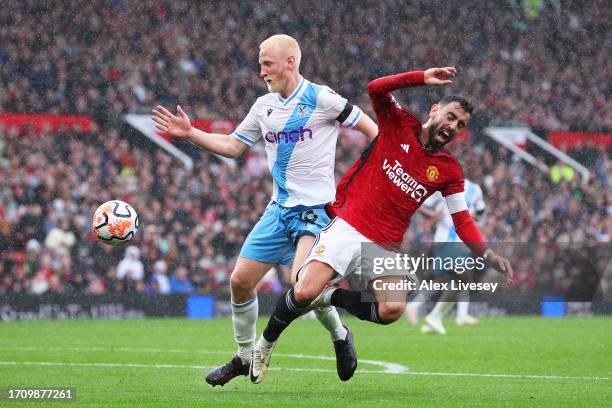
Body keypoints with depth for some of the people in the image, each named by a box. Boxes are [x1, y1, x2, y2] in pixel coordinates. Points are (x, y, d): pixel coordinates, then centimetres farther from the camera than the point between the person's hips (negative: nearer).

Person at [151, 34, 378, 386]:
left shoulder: (320, 98, -8)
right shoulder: (264, 106, 11)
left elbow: (370, 128, -3)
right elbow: (233, 146, 19)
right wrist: (190, 133, 10)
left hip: (316, 208, -7)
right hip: (280, 208, 7)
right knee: (240, 280, 0)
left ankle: (340, 336, 7)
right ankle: (245, 357, 18)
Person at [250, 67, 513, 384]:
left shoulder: (449, 171, 10)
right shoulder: (400, 124, 3)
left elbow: (463, 221, 9)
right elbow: (376, 88, -14)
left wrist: (488, 255, -6)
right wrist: (422, 78, -20)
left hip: (385, 246, 3)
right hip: (346, 226, -3)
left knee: (392, 309, -23)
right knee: (305, 292, -22)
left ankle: (332, 297, 5)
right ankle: (266, 343, 7)